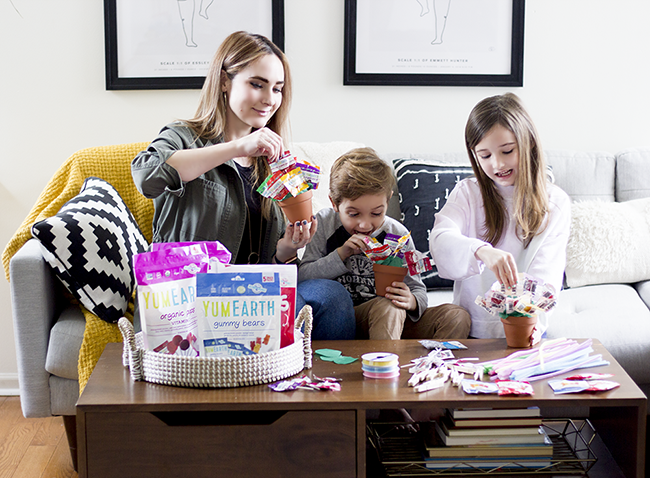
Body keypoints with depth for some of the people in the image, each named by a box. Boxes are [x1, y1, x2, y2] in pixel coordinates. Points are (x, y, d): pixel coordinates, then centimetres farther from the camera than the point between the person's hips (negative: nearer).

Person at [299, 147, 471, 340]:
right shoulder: (325, 223, 1)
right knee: (387, 306, -36)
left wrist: (411, 301, -18)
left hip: (393, 323, 3)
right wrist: (341, 254, -16)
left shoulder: (398, 235, 3)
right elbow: (302, 278, -6)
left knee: (457, 317, -18)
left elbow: (418, 291, 6)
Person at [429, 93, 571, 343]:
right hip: (471, 330, 1)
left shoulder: (555, 202, 4)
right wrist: (482, 252, -36)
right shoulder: (468, 193, 5)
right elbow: (440, 240, -14)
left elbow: (545, 275, -6)